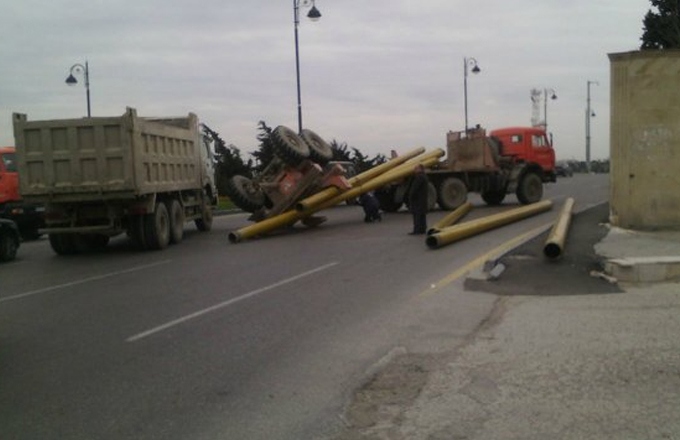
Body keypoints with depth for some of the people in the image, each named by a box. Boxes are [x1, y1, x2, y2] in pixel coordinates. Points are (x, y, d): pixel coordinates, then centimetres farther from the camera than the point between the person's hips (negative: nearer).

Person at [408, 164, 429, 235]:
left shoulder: (419, 177, -16)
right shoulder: (424, 176, 18)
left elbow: (415, 188, -20)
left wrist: (411, 196, -12)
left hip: (418, 199, -11)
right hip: (423, 199, 11)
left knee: (417, 215, -11)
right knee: (422, 215, 12)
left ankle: (417, 230, -13)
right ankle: (422, 229, 16)